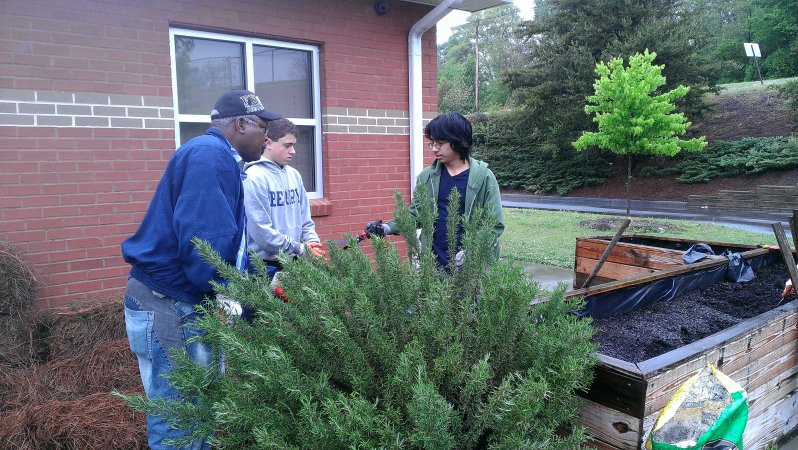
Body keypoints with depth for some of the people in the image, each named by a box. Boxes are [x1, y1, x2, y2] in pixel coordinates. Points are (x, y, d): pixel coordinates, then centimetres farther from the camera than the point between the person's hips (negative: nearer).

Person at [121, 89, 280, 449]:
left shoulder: (218, 157, 16)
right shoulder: (210, 155, -17)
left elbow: (227, 242, 18)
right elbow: (202, 240, -27)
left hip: (190, 303, 10)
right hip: (168, 306, -10)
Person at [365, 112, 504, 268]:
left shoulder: (483, 177, -7)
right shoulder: (427, 176, 3)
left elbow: (495, 224, -6)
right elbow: (415, 213, 7)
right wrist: (388, 228, -9)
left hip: (472, 263, -3)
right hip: (433, 262, 3)